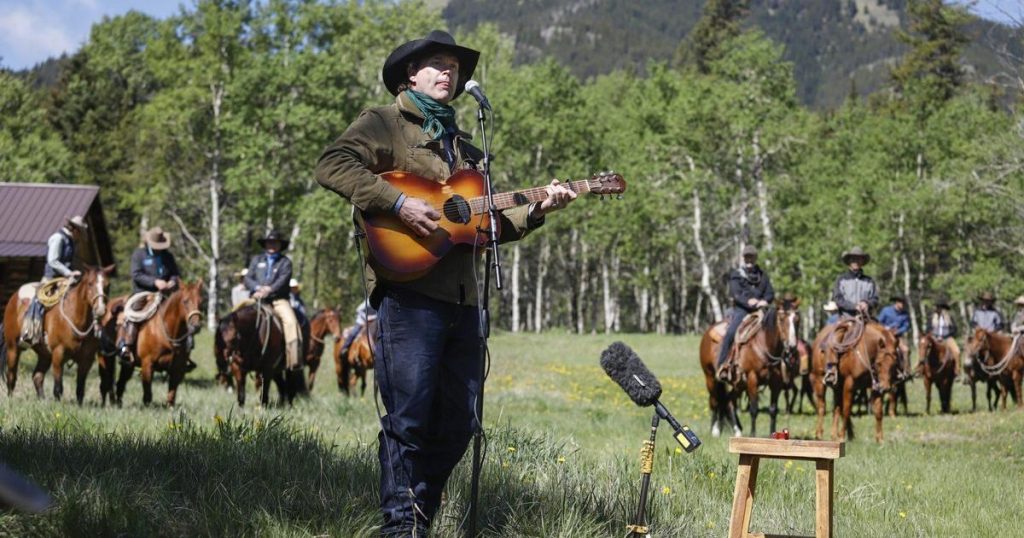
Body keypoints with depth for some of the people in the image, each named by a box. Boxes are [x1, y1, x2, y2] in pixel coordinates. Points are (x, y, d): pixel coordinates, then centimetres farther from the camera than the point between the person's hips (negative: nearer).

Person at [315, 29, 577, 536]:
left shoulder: (463, 146, 26)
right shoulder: (382, 124, 5)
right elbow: (332, 165, -13)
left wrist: (535, 211, 7)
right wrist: (397, 203, -20)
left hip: (461, 296, 7)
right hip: (408, 289, -7)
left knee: (458, 421, 7)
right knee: (409, 413, -9)